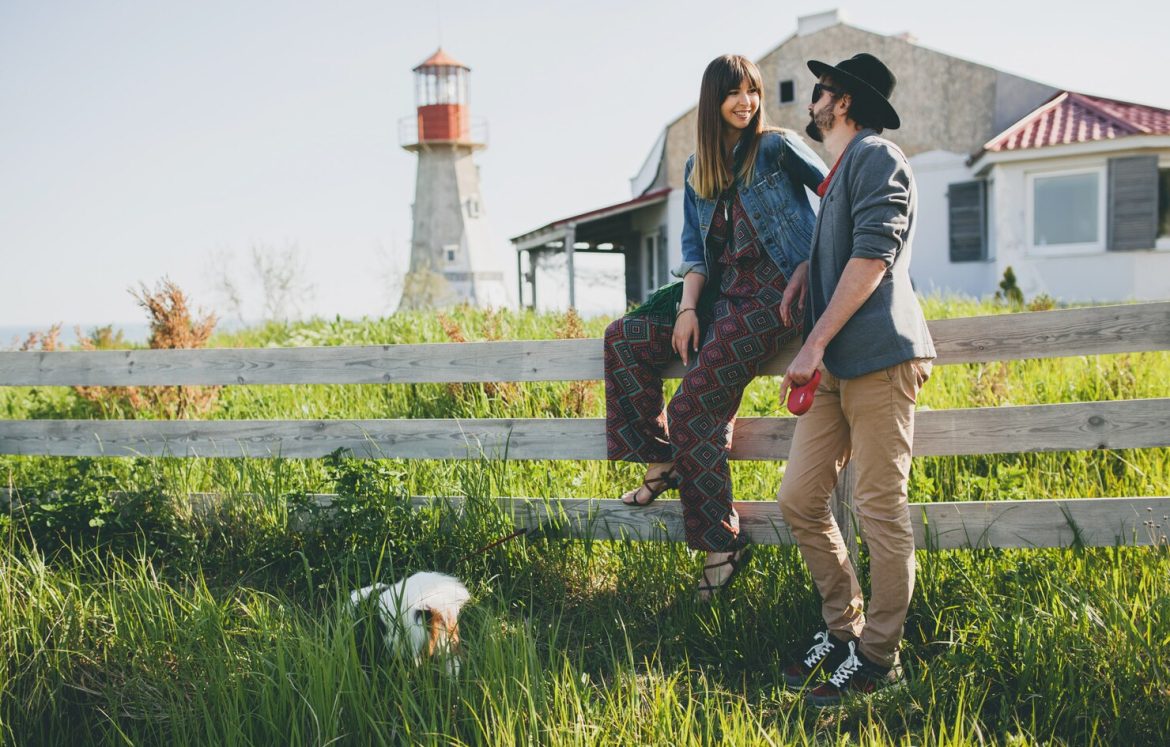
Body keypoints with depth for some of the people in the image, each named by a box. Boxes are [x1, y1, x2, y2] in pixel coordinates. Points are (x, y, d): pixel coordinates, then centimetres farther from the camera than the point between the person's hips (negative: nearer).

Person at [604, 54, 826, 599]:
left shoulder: (778, 147, 0)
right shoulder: (698, 171, 16)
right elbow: (694, 248, 13)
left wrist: (810, 265, -12)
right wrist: (688, 308, -2)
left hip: (776, 290, -7)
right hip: (722, 293, 7)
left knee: (693, 410, -17)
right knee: (624, 337, -7)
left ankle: (722, 543, -5)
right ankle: (661, 462, 4)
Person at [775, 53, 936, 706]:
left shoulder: (876, 157, -4)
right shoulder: (837, 175, 26)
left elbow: (873, 255, -15)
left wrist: (814, 343, -17)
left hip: (879, 357, -9)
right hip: (835, 366, 10)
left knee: (881, 509, -5)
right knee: (799, 499, 6)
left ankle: (879, 656, 3)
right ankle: (844, 628, 17)